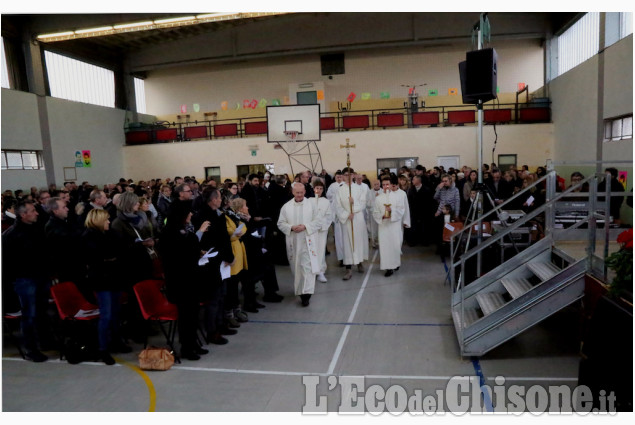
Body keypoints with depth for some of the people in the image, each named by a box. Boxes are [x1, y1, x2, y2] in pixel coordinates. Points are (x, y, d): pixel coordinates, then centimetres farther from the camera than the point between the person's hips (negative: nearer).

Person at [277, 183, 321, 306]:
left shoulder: (311, 205, -1)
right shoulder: (286, 206, 4)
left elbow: (317, 222, 0)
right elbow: (281, 223, 6)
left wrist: (305, 226, -15)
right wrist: (291, 227, -12)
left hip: (308, 241, -2)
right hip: (293, 242, 3)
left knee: (307, 266, -10)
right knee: (296, 267, 12)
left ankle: (306, 294, -9)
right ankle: (299, 290, 31)